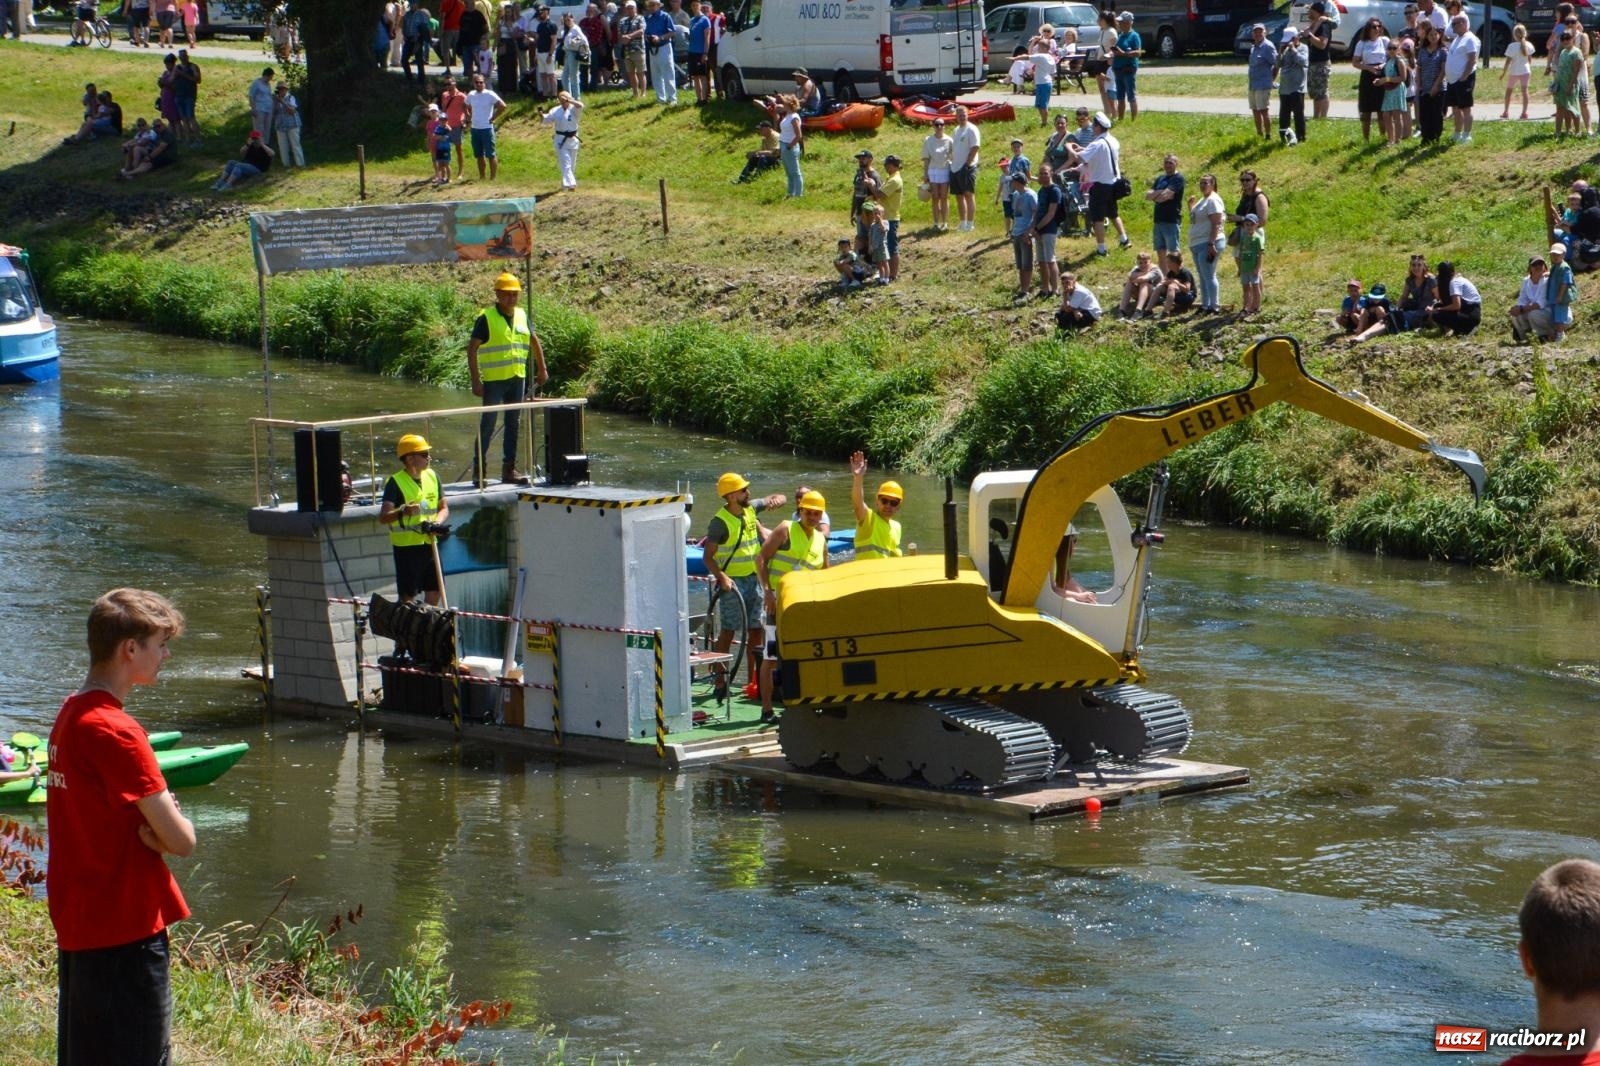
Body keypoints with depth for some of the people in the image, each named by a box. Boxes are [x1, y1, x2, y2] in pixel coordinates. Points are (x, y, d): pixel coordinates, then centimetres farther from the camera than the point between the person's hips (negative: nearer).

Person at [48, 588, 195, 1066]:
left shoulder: (71, 714, 11)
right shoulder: (114, 732, -19)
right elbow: (181, 841, -18)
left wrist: (151, 830, -5)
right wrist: (169, 827, 3)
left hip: (77, 926, 10)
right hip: (124, 932, -10)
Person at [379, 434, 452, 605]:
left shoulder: (432, 477, 8)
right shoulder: (395, 482, -12)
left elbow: (444, 507, 13)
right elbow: (383, 517, -18)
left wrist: (436, 523, -9)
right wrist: (402, 512, -38)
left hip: (429, 544, 6)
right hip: (406, 546, -6)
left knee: (434, 591, 11)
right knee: (407, 597, -3)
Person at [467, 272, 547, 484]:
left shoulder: (522, 316, 9)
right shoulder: (487, 318, -8)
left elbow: (534, 341, 24)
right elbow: (472, 348, -11)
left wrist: (542, 369, 21)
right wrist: (476, 381, -15)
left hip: (517, 379, 6)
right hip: (494, 380, -6)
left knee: (514, 425, 9)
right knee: (488, 425, -3)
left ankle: (509, 468, 15)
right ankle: (478, 469, 2)